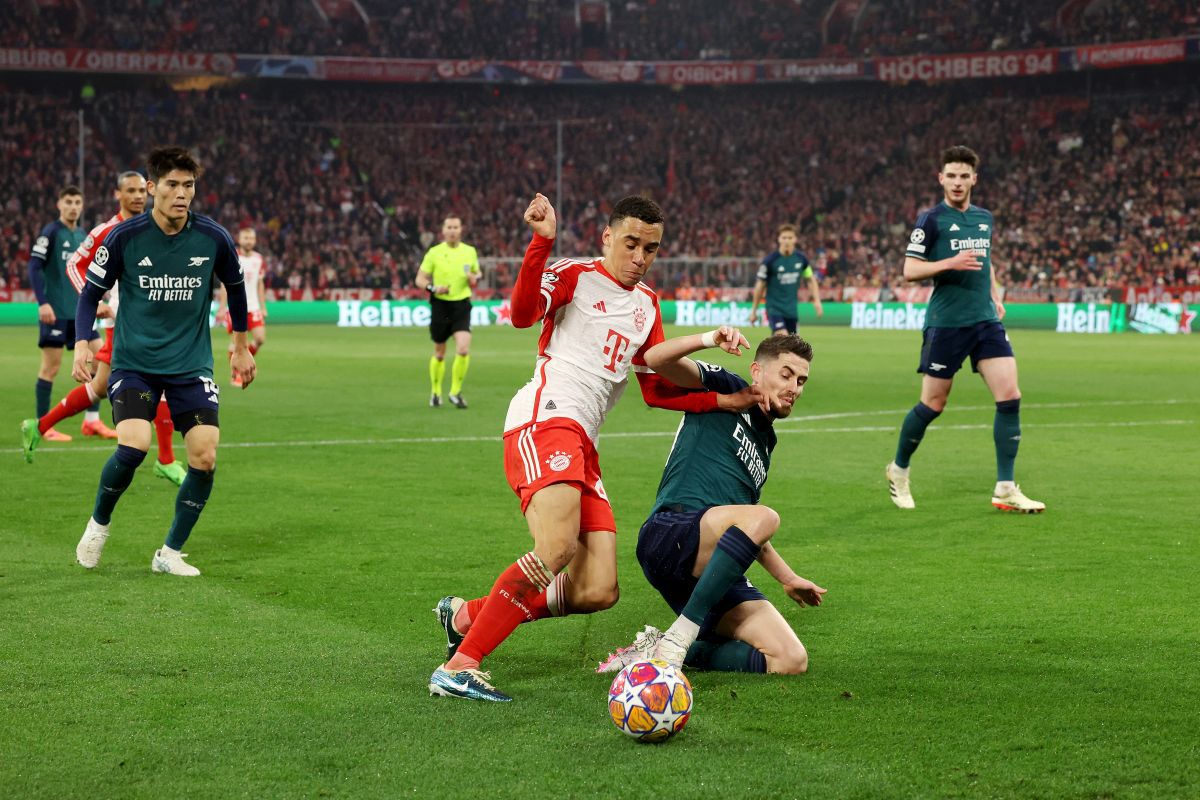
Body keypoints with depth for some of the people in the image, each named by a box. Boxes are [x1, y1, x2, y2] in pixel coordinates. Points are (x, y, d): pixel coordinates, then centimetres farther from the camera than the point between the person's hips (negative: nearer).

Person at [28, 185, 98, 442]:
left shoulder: (82, 236, 14)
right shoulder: (50, 232, -7)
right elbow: (34, 267, -12)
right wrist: (43, 303, -20)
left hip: (79, 312, 7)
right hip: (55, 311, -7)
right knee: (51, 366, -3)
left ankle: (92, 421, 9)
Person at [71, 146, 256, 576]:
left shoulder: (213, 238, -5)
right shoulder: (124, 237, -9)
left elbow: (236, 287, 14)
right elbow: (92, 291, 3)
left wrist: (241, 346, 22)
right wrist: (82, 344, -9)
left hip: (192, 366, 2)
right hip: (134, 363, -2)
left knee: (205, 459, -10)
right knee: (132, 447, -23)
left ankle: (170, 553, 9)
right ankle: (99, 523, 7)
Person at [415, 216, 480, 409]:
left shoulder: (470, 252, 5)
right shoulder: (434, 253, -1)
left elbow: (476, 275, 19)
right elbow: (420, 280, 1)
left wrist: (474, 279, -5)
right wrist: (433, 288, -19)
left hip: (462, 305, 1)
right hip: (440, 305, -1)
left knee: (463, 349, -17)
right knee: (439, 353, 8)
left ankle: (455, 392, -2)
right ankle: (436, 393, 28)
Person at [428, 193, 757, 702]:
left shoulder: (647, 305, 26)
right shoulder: (575, 275, 4)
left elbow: (657, 391, 30)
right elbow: (523, 312, -16)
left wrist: (725, 401, 22)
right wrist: (542, 242, -26)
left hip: (583, 446, 8)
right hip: (546, 418, -8)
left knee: (597, 593, -5)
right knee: (557, 549, -31)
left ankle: (465, 617, 11)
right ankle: (458, 667, -25)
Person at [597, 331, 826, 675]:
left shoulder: (765, 441, 28)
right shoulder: (726, 389, 9)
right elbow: (655, 359, -8)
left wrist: (789, 579, 33)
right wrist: (709, 339, -24)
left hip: (716, 575, 7)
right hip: (668, 534, -7)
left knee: (792, 660, -12)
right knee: (764, 517, -36)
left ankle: (660, 649, -5)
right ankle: (675, 641, -31)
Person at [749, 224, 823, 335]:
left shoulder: (801, 258, -1)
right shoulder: (770, 260, -13)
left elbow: (811, 278, 13)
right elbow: (760, 285, -5)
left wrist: (817, 301, 2)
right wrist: (754, 310, -2)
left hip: (792, 309, 5)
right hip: (774, 308, -5)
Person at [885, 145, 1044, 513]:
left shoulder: (984, 218, 13)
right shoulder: (931, 220, -5)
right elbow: (910, 270, -9)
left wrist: (995, 295, 16)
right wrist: (950, 264, -22)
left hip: (986, 321, 5)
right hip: (945, 323, -5)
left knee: (1010, 397, -8)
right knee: (933, 405, 1)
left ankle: (1005, 489, -3)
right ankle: (898, 471, 26)